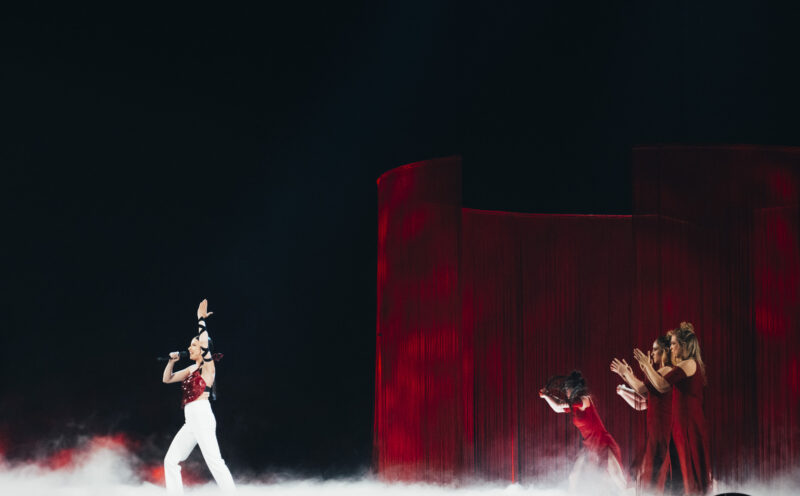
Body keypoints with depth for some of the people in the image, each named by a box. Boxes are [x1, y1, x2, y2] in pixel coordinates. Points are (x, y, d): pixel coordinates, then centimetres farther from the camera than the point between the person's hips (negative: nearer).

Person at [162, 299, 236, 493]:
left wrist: (201, 320, -12)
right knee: (171, 460, 8)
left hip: (202, 417, -9)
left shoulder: (208, 365, -2)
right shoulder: (191, 369, 21)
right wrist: (172, 361, 11)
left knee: (214, 461, -18)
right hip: (191, 420, 9)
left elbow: (204, 342, -18)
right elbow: (167, 379, 26)